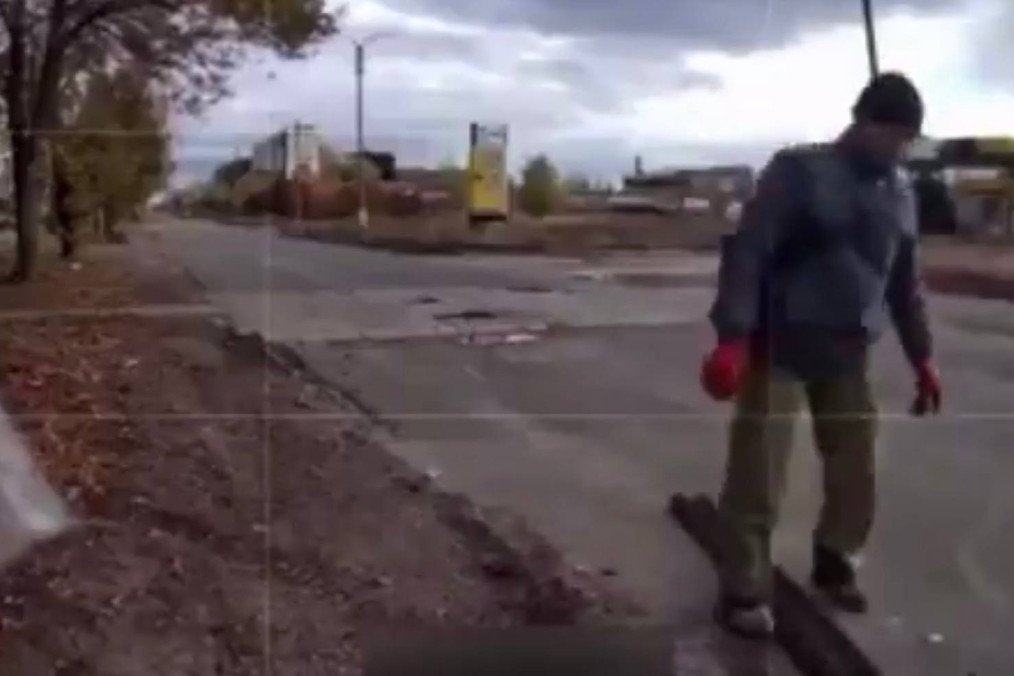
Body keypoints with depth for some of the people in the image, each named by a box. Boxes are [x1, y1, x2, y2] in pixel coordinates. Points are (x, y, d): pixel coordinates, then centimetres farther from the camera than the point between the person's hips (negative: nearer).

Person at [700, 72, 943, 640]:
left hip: (850, 354, 6)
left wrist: (922, 356, 19)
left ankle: (835, 564, 33)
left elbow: (905, 282, 19)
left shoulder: (900, 192, 11)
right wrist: (732, 337, -24)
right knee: (759, 475, -3)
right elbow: (747, 253, -14)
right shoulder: (799, 172, -7)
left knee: (857, 471, 10)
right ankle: (745, 591, 9)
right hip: (780, 348, -5)